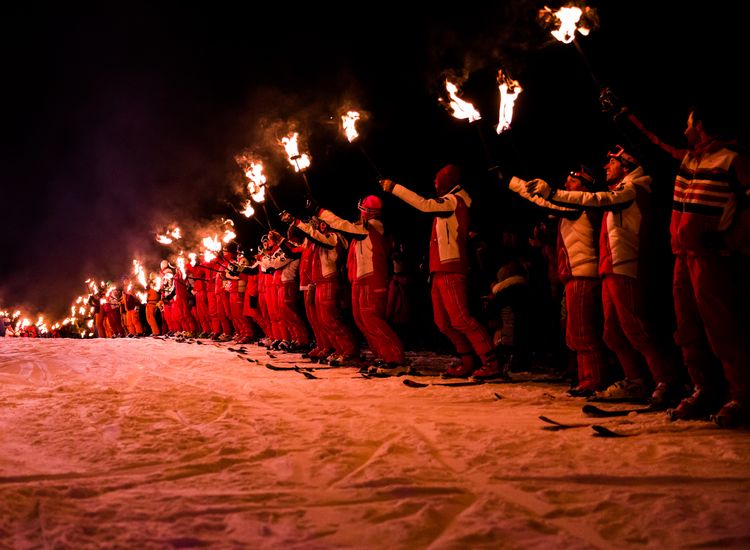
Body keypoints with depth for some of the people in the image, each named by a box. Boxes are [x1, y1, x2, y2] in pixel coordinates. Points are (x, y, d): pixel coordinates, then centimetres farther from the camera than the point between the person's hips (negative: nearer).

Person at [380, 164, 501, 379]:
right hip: (441, 270, 10)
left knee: (460, 319, -16)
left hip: (450, 269, -10)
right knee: (443, 321, 10)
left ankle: (491, 363, -17)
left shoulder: (453, 200, -8)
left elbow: (425, 204, -21)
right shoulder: (448, 203, 22)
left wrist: (394, 188, -19)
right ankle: (468, 361, 12)